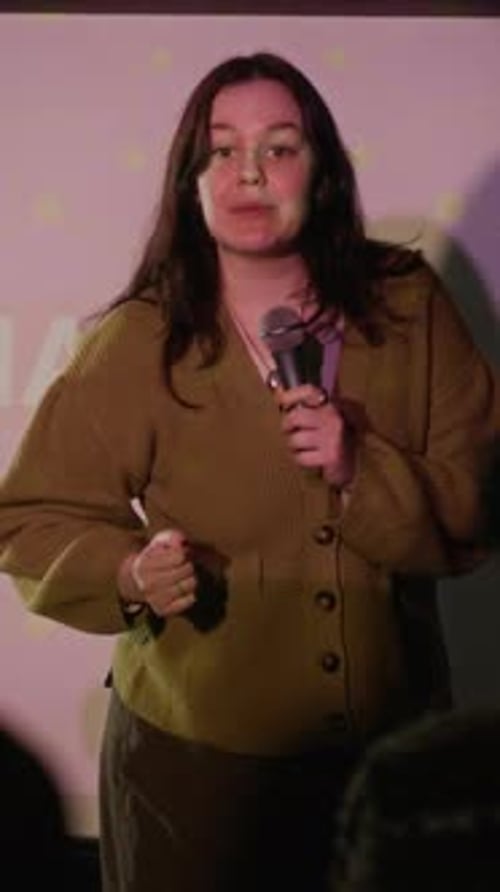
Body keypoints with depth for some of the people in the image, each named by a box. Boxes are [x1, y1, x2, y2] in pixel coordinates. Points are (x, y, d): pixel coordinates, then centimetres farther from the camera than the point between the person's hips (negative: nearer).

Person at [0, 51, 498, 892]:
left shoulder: (408, 307, -6)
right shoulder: (136, 343, -13)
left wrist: (364, 473, -23)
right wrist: (130, 575, -25)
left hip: (392, 743, 3)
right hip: (195, 756, -2)